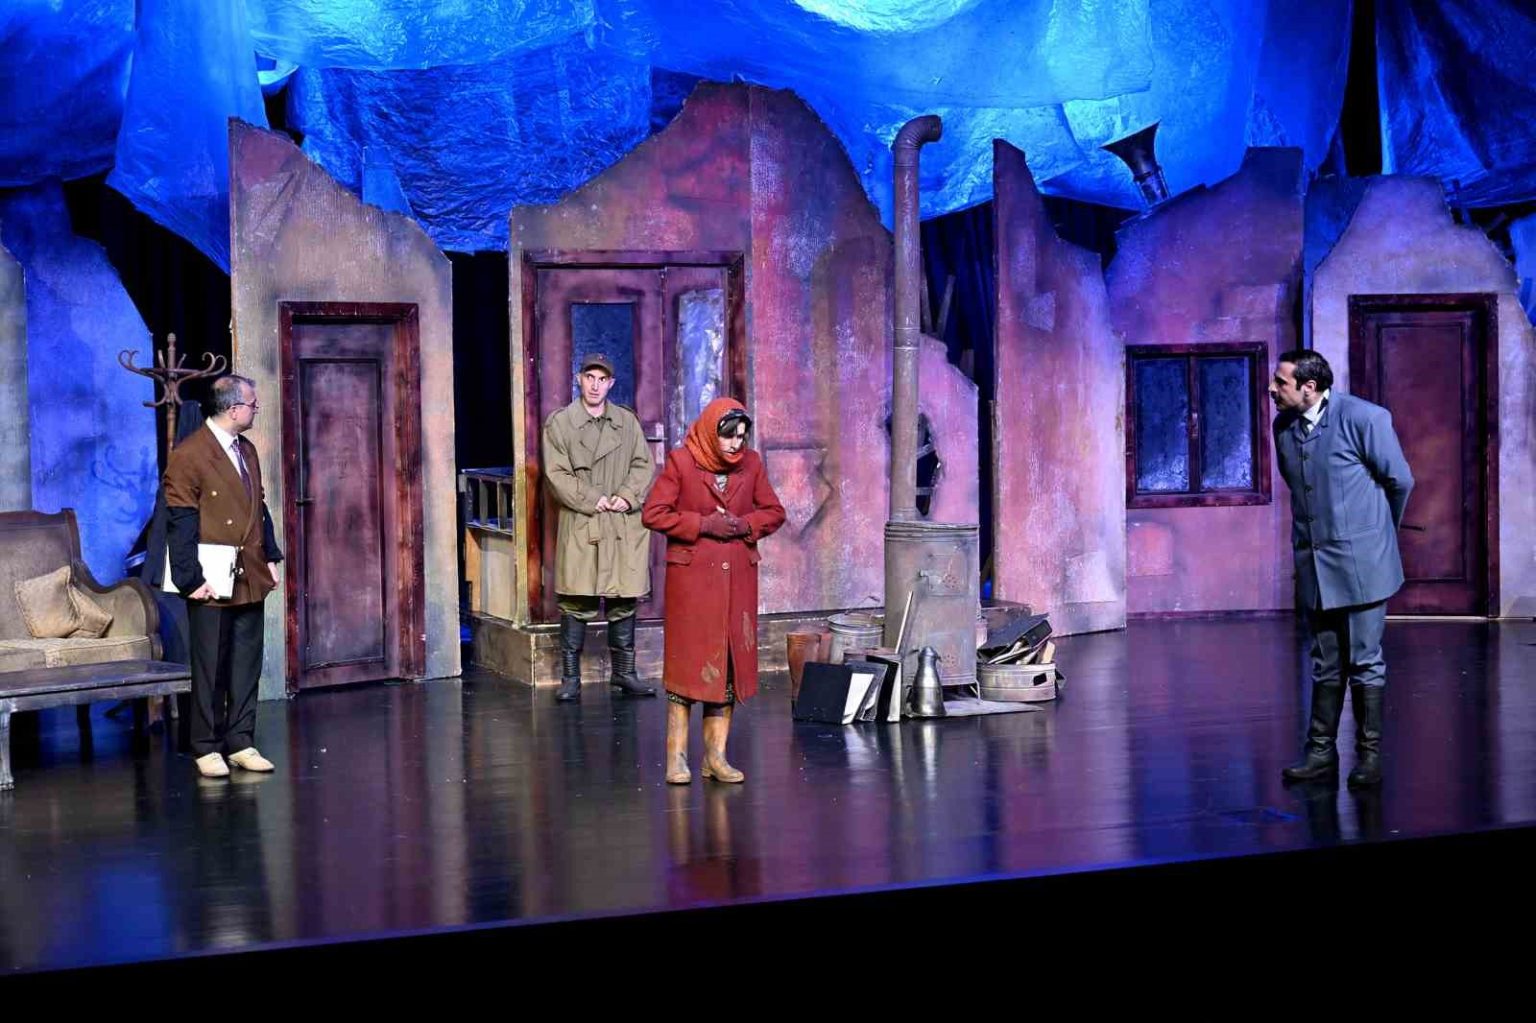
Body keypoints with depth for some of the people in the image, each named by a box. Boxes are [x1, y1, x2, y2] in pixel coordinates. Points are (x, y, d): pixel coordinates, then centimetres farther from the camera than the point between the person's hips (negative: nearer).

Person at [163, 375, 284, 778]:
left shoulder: (247, 450, 14)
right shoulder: (188, 455, -12)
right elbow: (180, 523, -14)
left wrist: (271, 557, 13)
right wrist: (191, 579, -17)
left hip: (250, 577, 7)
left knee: (247, 666, 10)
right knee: (210, 667, 0)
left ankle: (240, 742, 18)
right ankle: (207, 748, 9)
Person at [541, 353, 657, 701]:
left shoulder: (627, 421, 12)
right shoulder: (559, 423, 2)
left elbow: (644, 464, 9)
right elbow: (557, 474, -4)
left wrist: (627, 497, -8)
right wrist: (592, 501, -12)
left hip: (624, 526, 3)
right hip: (580, 526, -3)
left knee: (624, 601, 7)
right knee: (576, 603, -4)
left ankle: (623, 672, 18)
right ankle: (570, 678, 3)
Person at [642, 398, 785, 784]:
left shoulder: (751, 463, 5)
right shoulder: (681, 462, -6)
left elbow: (774, 512, 11)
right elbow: (653, 513, -7)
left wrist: (744, 525, -8)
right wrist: (702, 524, -14)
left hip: (737, 578, 4)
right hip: (691, 577, -4)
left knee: (731, 662, 4)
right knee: (688, 660, -3)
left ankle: (716, 756, 11)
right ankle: (677, 756, 4)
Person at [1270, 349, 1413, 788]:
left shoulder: (1364, 418, -13)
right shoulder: (1283, 426, 5)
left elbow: (1399, 480, -3)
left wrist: (1380, 532, 10)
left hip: (1360, 560, -5)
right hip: (1314, 562, 5)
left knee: (1365, 662, 1)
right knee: (1325, 665, 11)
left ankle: (1369, 755, 9)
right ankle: (1322, 751, 18)